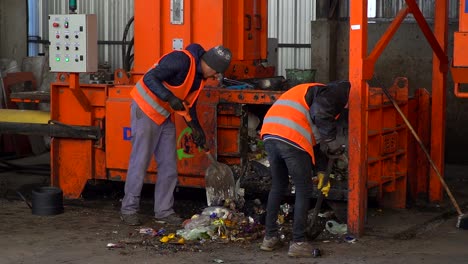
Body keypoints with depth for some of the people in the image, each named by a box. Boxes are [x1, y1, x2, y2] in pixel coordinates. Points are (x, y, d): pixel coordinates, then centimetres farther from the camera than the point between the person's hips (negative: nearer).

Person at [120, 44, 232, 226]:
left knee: (169, 165, 6)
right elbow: (149, 79, -27)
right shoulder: (181, 60, -22)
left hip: (164, 117, 9)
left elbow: (189, 102, 17)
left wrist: (196, 127, 7)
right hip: (145, 111, -9)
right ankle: (129, 209, 5)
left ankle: (164, 211, 13)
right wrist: (170, 98, -35)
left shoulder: (200, 76, 7)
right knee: (140, 161, -5)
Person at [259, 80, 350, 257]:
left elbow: (312, 140, 37)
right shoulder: (336, 92, 11)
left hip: (269, 134, 8)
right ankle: (298, 243, 6)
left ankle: (270, 237, 27)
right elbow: (321, 114, -12)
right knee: (304, 190, 5)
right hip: (291, 138, -8)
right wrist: (332, 141, -1)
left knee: (278, 186, 22)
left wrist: (322, 171, 38)